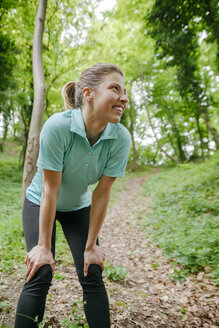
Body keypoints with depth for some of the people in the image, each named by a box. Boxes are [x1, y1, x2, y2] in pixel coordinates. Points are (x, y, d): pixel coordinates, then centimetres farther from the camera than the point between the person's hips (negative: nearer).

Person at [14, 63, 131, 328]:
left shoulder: (121, 138, -23)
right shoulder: (57, 126, -32)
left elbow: (102, 193, -18)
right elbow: (50, 189, -27)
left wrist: (91, 246, -11)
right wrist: (44, 247, -18)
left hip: (79, 207, 3)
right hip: (40, 204, -2)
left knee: (92, 275, -1)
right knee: (40, 276, -8)